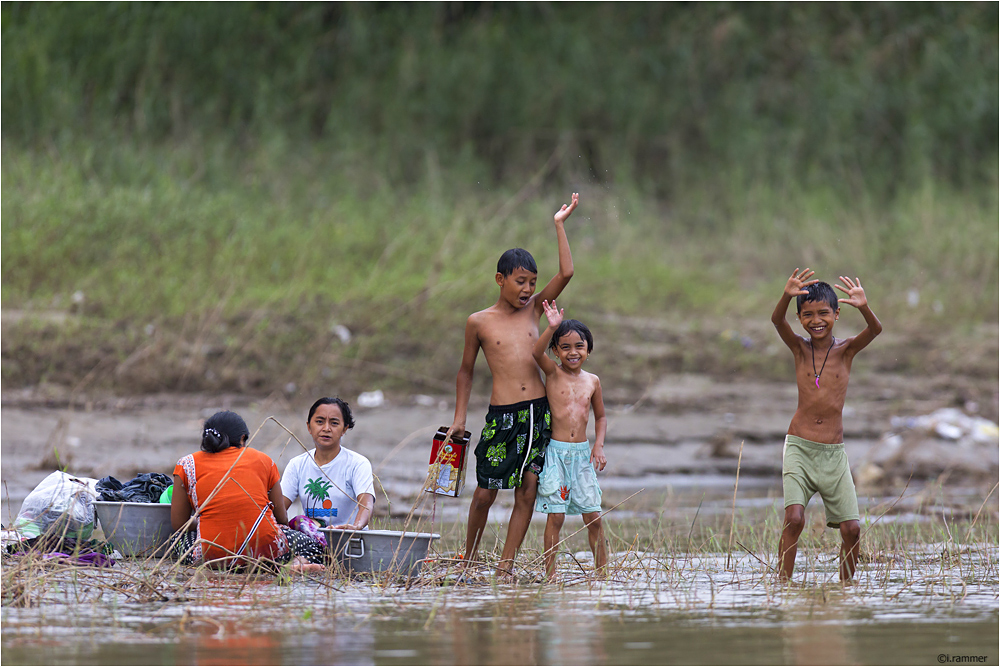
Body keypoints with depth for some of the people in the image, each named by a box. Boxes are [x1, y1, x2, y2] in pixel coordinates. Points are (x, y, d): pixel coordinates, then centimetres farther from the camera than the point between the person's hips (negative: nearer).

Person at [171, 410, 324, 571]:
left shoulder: (188, 464, 12)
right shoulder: (262, 460, 15)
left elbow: (178, 524, 13)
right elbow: (281, 519, 18)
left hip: (213, 555, -3)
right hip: (264, 550, 3)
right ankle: (297, 561, -8)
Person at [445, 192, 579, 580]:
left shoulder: (534, 308, 10)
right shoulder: (479, 323, 3)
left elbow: (566, 274, 0)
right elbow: (466, 371, 13)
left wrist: (559, 226, 1)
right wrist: (459, 417, 9)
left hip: (538, 413, 3)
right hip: (501, 415, -3)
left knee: (528, 490, -1)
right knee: (485, 492, 0)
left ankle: (506, 565, 5)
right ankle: (469, 558, 19)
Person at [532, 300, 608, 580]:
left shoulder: (592, 381, 9)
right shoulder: (553, 373, -2)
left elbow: (600, 416, 20)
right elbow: (536, 352, -23)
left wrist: (599, 445, 5)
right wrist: (552, 327, -37)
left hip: (582, 452, 3)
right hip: (556, 451, -3)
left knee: (593, 516, 2)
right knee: (556, 515, -5)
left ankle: (602, 568, 11)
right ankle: (550, 572, 0)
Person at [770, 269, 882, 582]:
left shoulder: (846, 350, 2)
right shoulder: (799, 348, 2)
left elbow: (875, 330, -17)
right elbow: (777, 321, -17)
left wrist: (864, 308, -39)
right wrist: (787, 297, -38)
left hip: (834, 453, 1)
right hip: (799, 447, -1)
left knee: (851, 529, -3)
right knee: (794, 518, -20)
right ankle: (782, 586, -14)